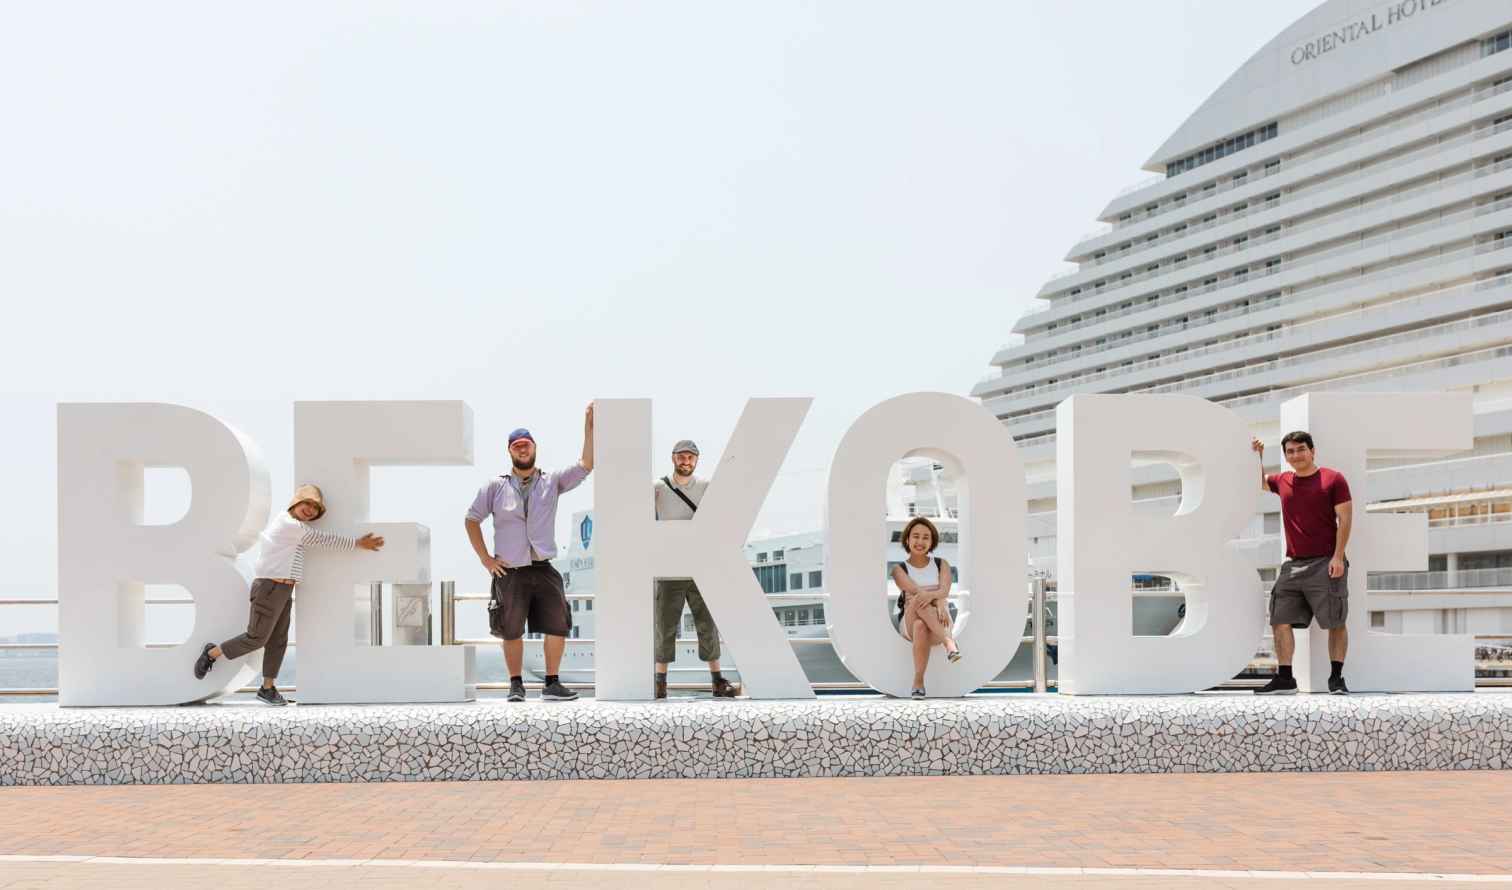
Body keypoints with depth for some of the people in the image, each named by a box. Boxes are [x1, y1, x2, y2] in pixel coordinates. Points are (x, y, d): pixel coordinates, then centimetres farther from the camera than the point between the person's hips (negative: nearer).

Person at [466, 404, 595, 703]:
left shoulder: (552, 482, 4)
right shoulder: (495, 486, 3)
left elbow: (586, 465, -6)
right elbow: (472, 519, 8)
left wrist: (589, 426, -16)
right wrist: (485, 559, 1)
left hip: (543, 570, 1)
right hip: (509, 573, -1)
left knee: (558, 627, -3)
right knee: (512, 632, 5)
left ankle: (552, 684, 9)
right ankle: (516, 684, 19)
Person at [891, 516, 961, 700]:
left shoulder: (942, 565, 12)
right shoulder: (899, 569, 7)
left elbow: (944, 590, -12)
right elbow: (915, 590, -15)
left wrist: (930, 595, -39)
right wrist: (939, 603, -37)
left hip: (938, 626, 1)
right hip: (909, 624, -1)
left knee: (921, 626, -40)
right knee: (918, 600, -39)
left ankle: (918, 680, -42)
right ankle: (950, 643, -53)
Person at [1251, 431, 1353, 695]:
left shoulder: (1333, 479, -2)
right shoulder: (1283, 481, 12)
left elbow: (1345, 519, -6)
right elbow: (1261, 482, 35)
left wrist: (1338, 557, -14)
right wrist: (1257, 456, 17)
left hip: (1325, 564, -5)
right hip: (1293, 565, 5)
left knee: (1336, 623, -1)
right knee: (1280, 622, 1)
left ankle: (1336, 678, 7)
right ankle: (1284, 679, 6)